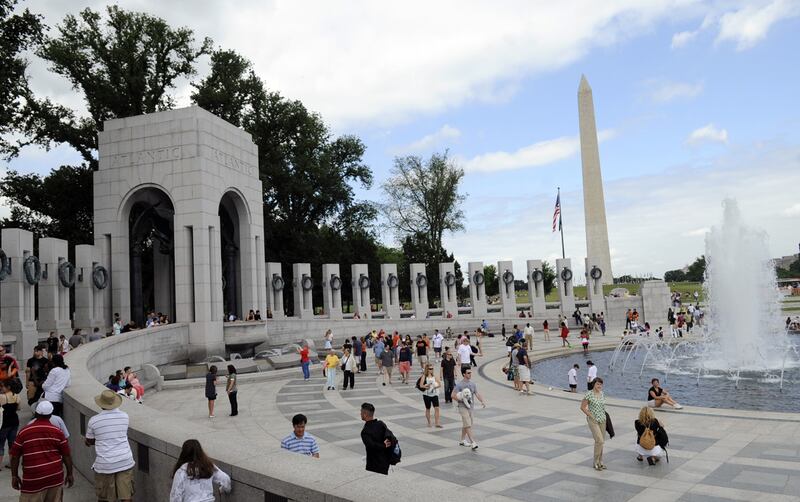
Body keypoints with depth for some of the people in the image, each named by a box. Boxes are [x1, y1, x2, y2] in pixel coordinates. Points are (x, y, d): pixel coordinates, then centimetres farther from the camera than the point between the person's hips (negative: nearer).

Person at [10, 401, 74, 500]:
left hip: (33, 480, -2)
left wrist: (14, 476, 12)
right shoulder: (57, 431, -1)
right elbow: (66, 455, 2)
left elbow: (15, 456, 1)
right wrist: (69, 474, 11)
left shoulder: (24, 432, -3)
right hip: (55, 477, 2)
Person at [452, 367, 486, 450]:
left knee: (465, 425, 17)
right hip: (463, 407, -7)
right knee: (468, 425, -12)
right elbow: (453, 395, -13)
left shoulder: (473, 384, 5)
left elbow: (477, 394, 3)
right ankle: (473, 442, -15)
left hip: (470, 407, 7)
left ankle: (462, 440, 32)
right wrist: (461, 400, -19)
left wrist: (482, 401, -13)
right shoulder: (459, 385, -13)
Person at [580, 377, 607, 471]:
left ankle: (600, 462, 23)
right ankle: (596, 463, 1)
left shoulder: (602, 394, 7)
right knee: (599, 440, -13)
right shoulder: (589, 394, -13)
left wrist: (604, 416, 10)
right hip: (593, 420, -6)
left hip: (602, 420, 6)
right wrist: (591, 416, -12)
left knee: (601, 441, 10)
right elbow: (582, 407, -11)